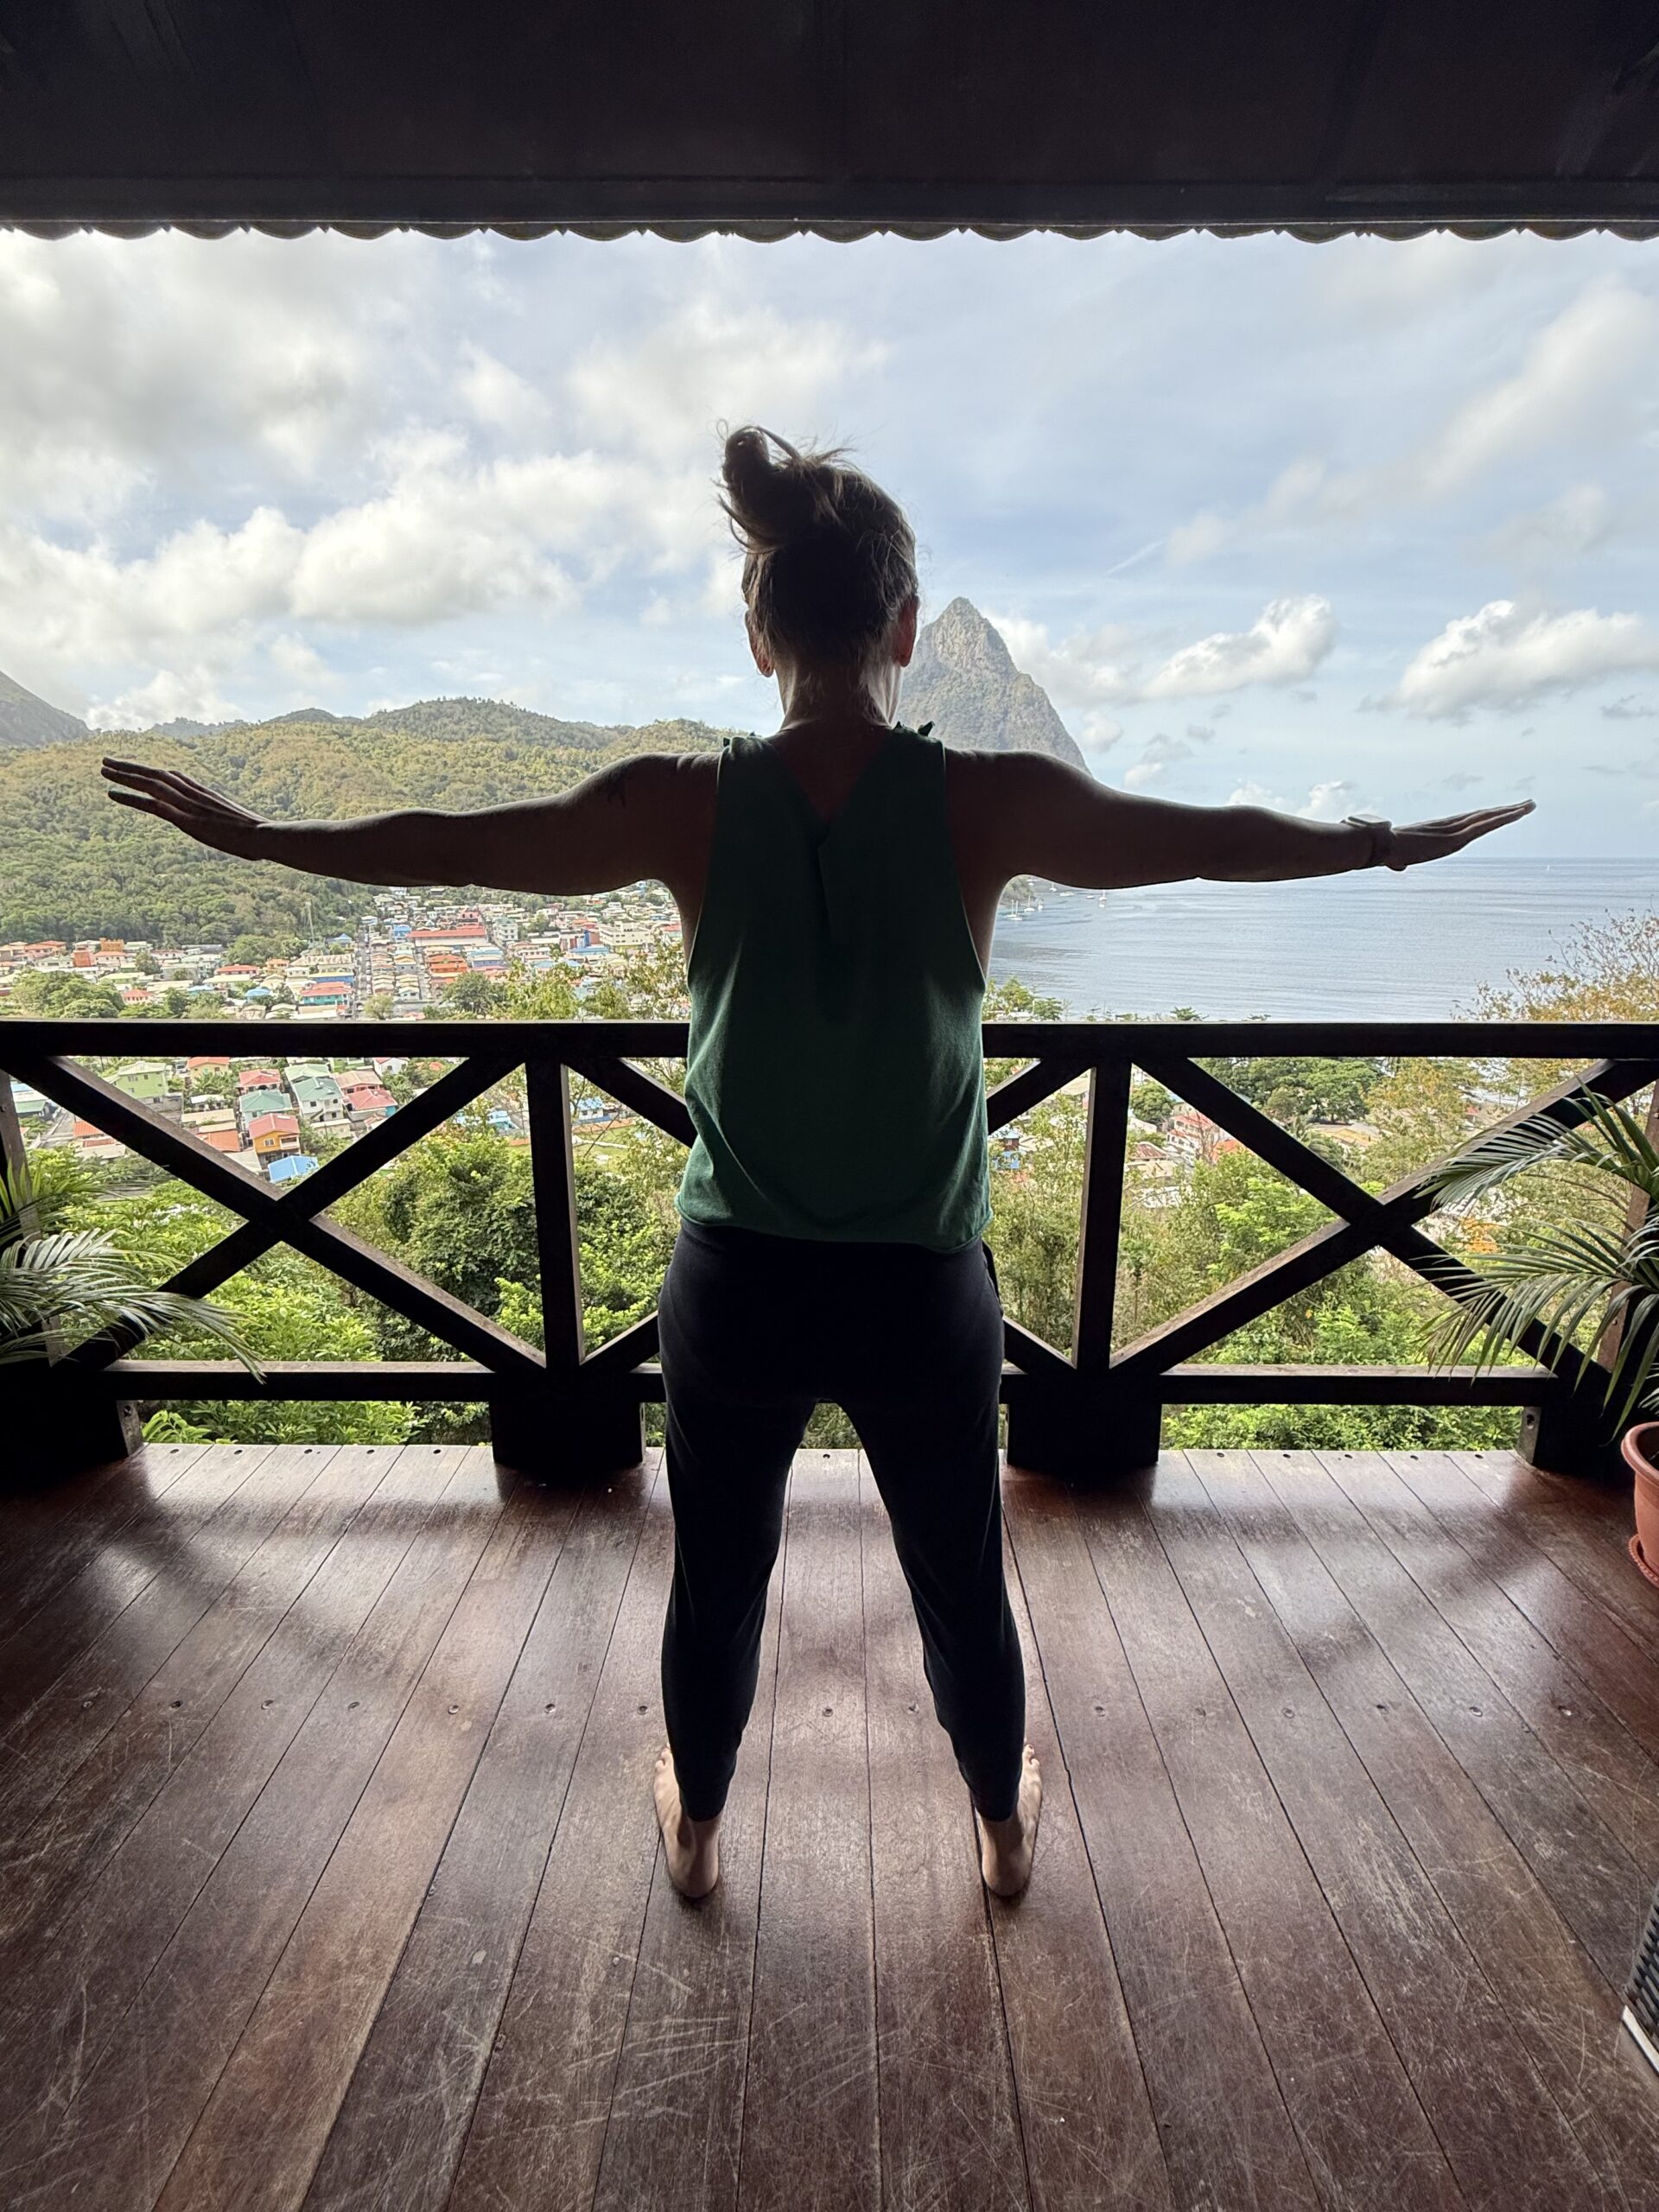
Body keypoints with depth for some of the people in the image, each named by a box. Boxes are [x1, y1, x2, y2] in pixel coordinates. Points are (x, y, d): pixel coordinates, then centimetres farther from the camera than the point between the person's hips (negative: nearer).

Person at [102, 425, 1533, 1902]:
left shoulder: (688, 805, -10)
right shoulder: (987, 802, -13)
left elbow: (448, 847, 0)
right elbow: (1211, 841, 0)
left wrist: (251, 835, 17)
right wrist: (1401, 842, 18)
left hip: (737, 1283, 1)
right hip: (922, 1291, 0)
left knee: (718, 1578, 25)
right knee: (961, 1582, 25)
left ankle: (698, 1827, 53)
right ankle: (1006, 1823, 52)